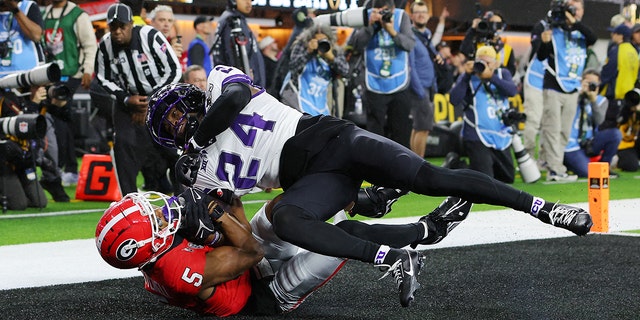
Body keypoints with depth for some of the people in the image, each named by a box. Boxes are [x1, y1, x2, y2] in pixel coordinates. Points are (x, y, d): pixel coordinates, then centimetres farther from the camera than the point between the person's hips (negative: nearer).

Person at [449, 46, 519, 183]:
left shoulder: (503, 74, 6)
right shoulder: (468, 78, -2)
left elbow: (512, 91, -15)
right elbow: (454, 100, -18)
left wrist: (490, 76, -25)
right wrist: (467, 75, -21)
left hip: (502, 137, 5)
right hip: (478, 138, -5)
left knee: (507, 178, 17)